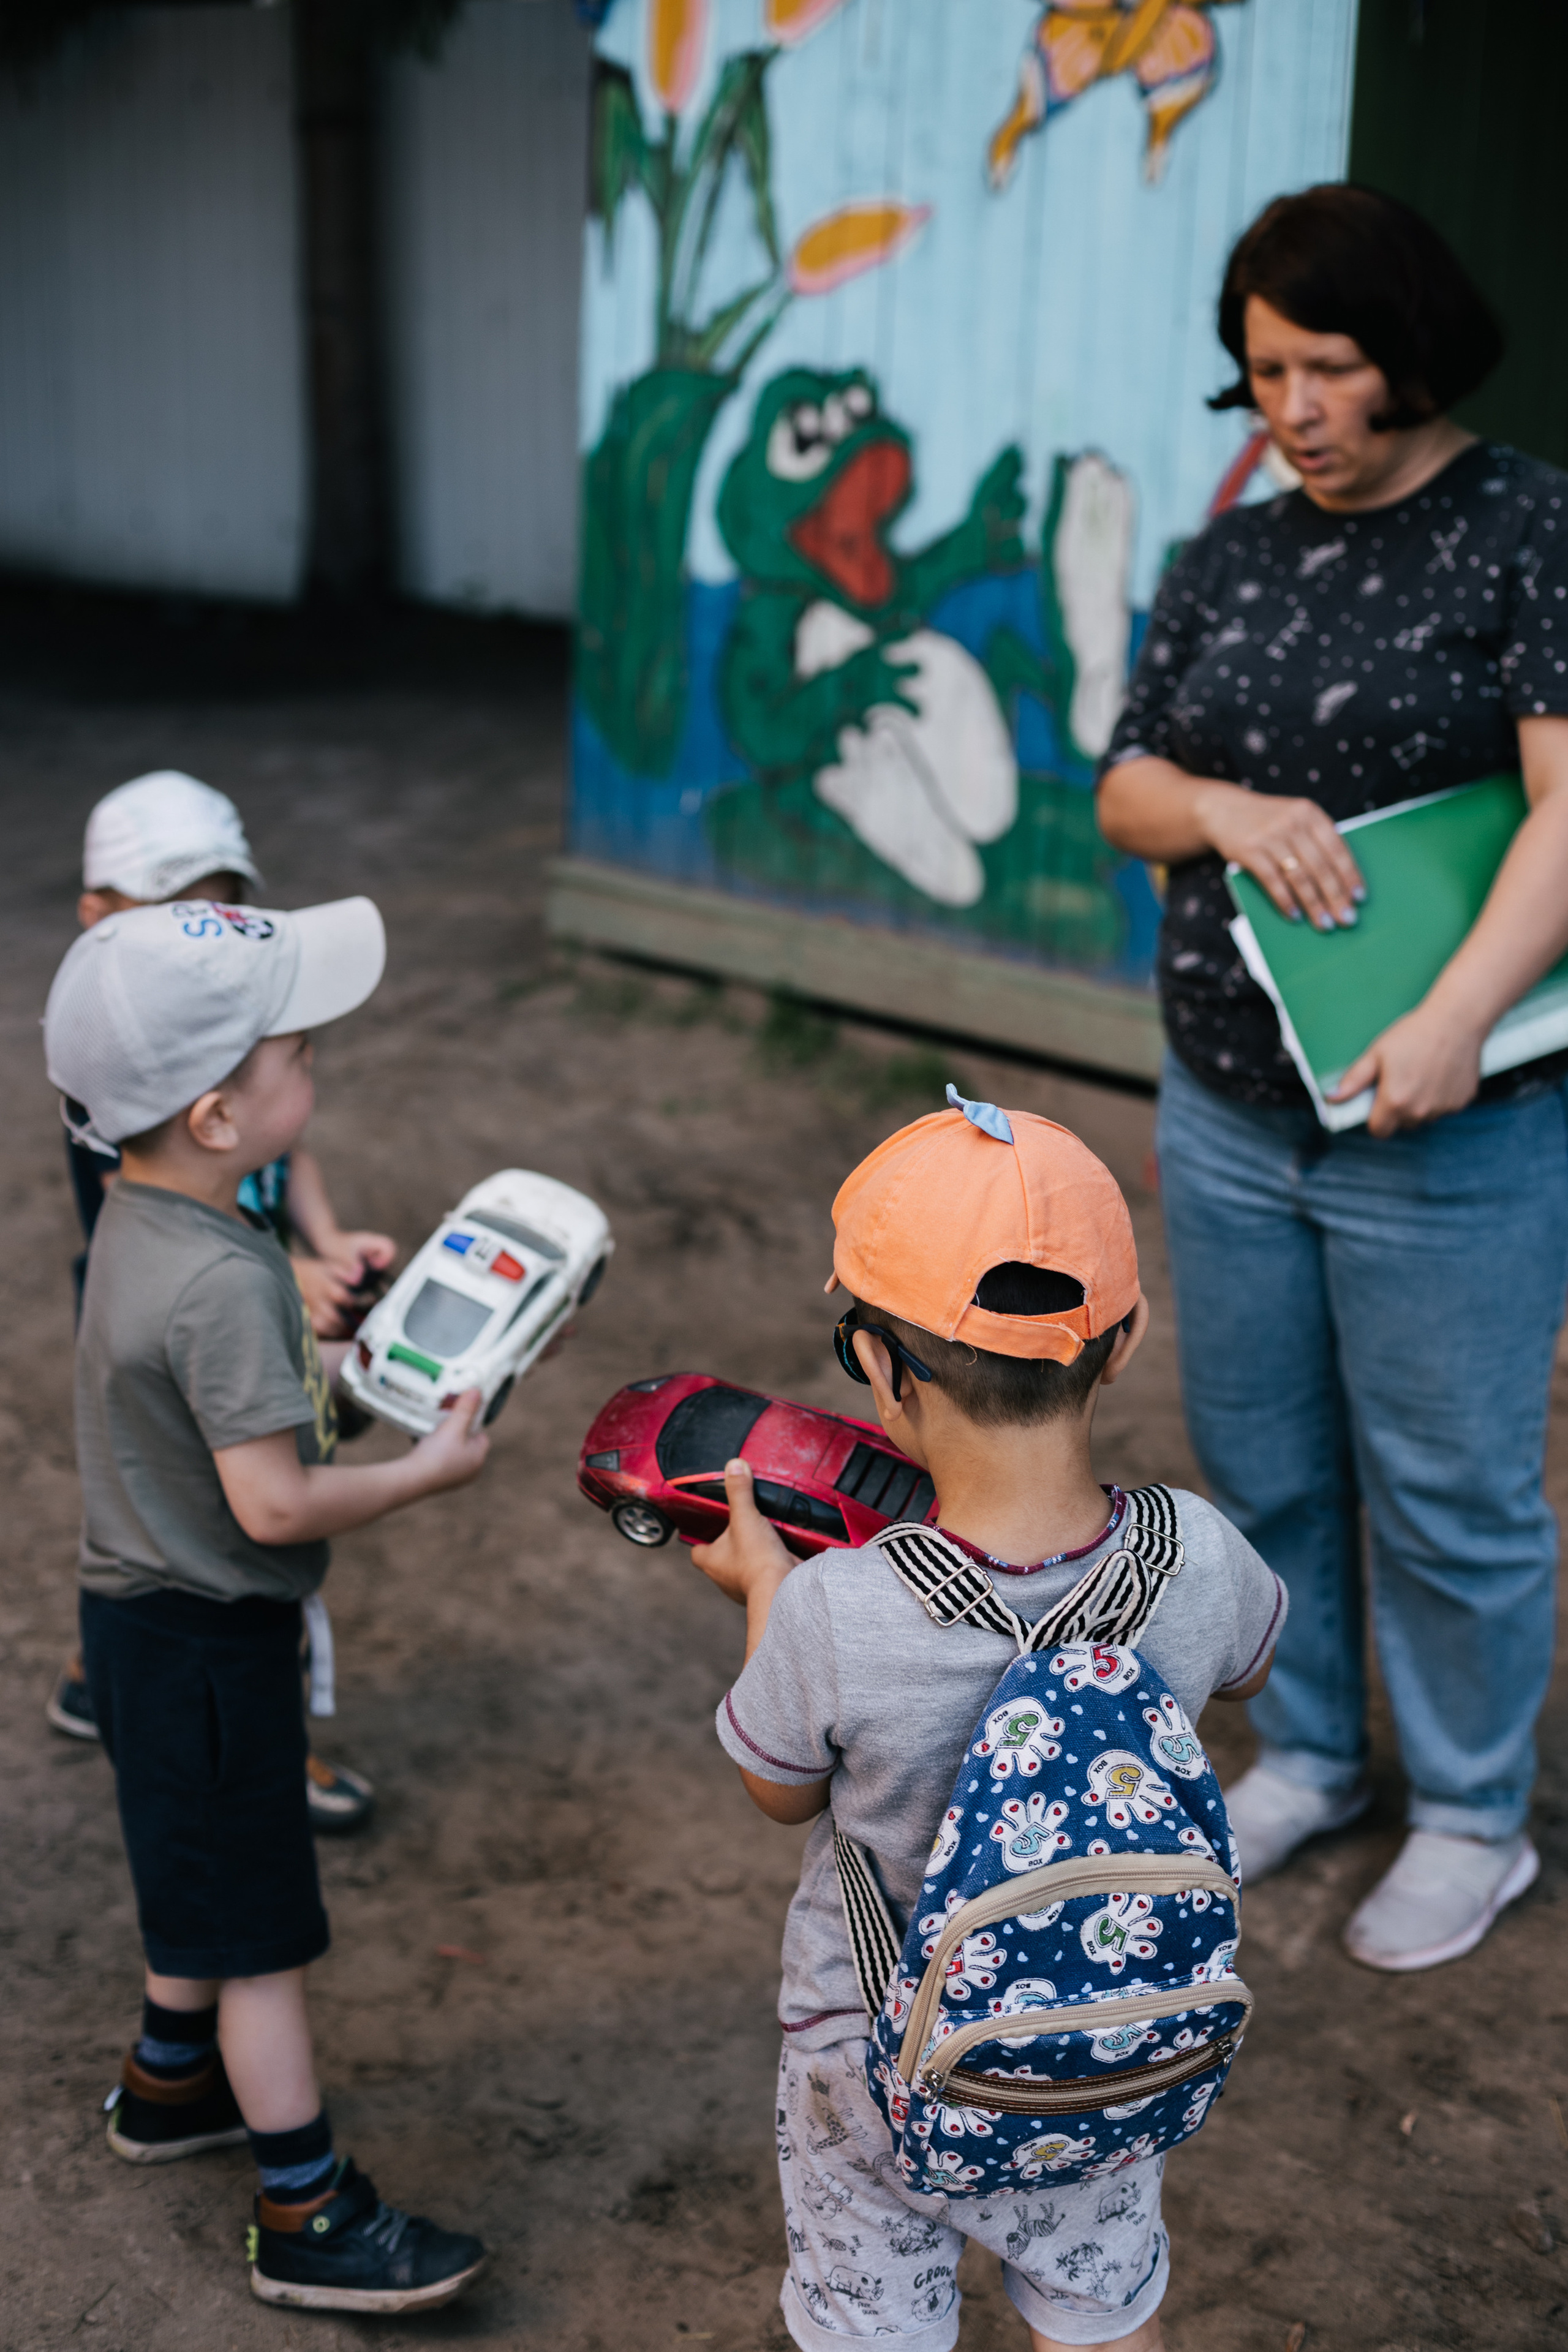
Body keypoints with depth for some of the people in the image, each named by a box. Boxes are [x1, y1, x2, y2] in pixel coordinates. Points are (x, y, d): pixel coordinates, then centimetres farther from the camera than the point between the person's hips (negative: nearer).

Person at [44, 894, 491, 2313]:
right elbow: (275, 1504, -29)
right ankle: (309, 2220, 16)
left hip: (147, 1608, 10)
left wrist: (317, 1361, 9)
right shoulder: (223, 1282, -31)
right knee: (260, 1931, 3)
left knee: (200, 1871, 28)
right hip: (204, 1640, -10)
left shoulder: (142, 1216, -1)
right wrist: (428, 1469, -17)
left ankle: (170, 2086, 48)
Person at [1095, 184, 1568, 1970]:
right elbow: (1123, 791, 9)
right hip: (1227, 1115, 6)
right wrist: (1226, 809, -13)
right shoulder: (1226, 562, 8)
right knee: (1259, 1463, 17)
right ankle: (1306, 1754, 39)